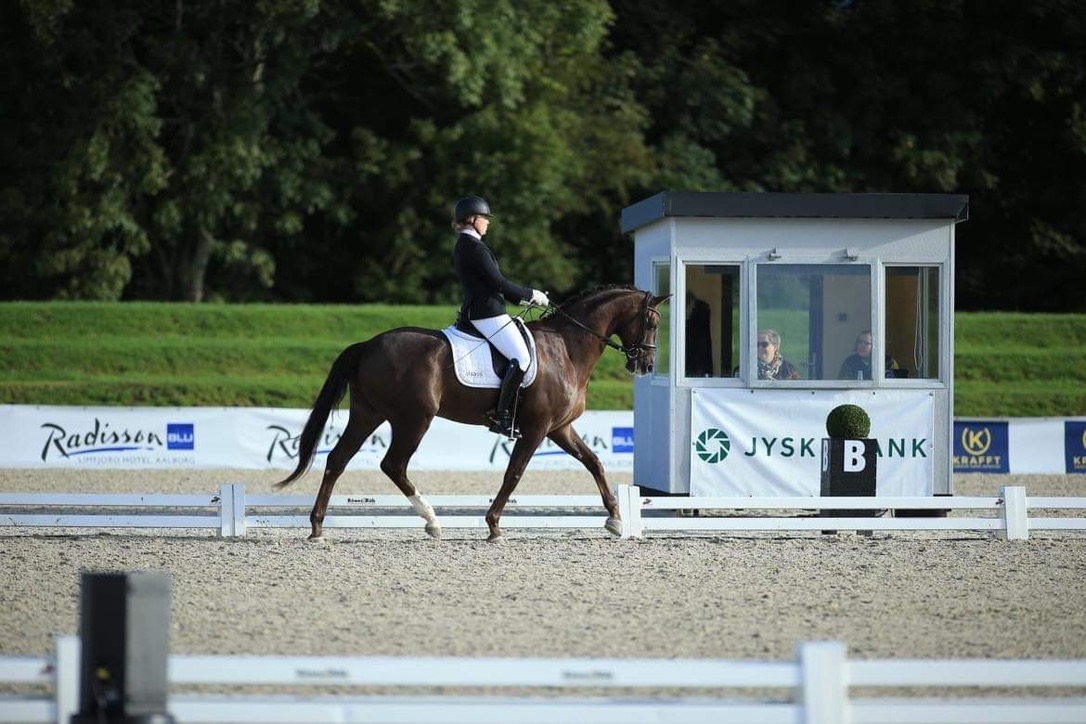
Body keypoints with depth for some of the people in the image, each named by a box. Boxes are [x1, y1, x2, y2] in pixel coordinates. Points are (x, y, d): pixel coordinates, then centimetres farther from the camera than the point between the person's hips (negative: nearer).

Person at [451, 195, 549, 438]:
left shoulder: (463, 246, 18)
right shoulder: (474, 247, -14)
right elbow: (498, 283, -16)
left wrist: (526, 297, 19)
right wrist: (532, 295, -5)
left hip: (474, 310, 11)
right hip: (487, 313, -11)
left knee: (519, 356, 13)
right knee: (521, 358, -16)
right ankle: (501, 416, -18)